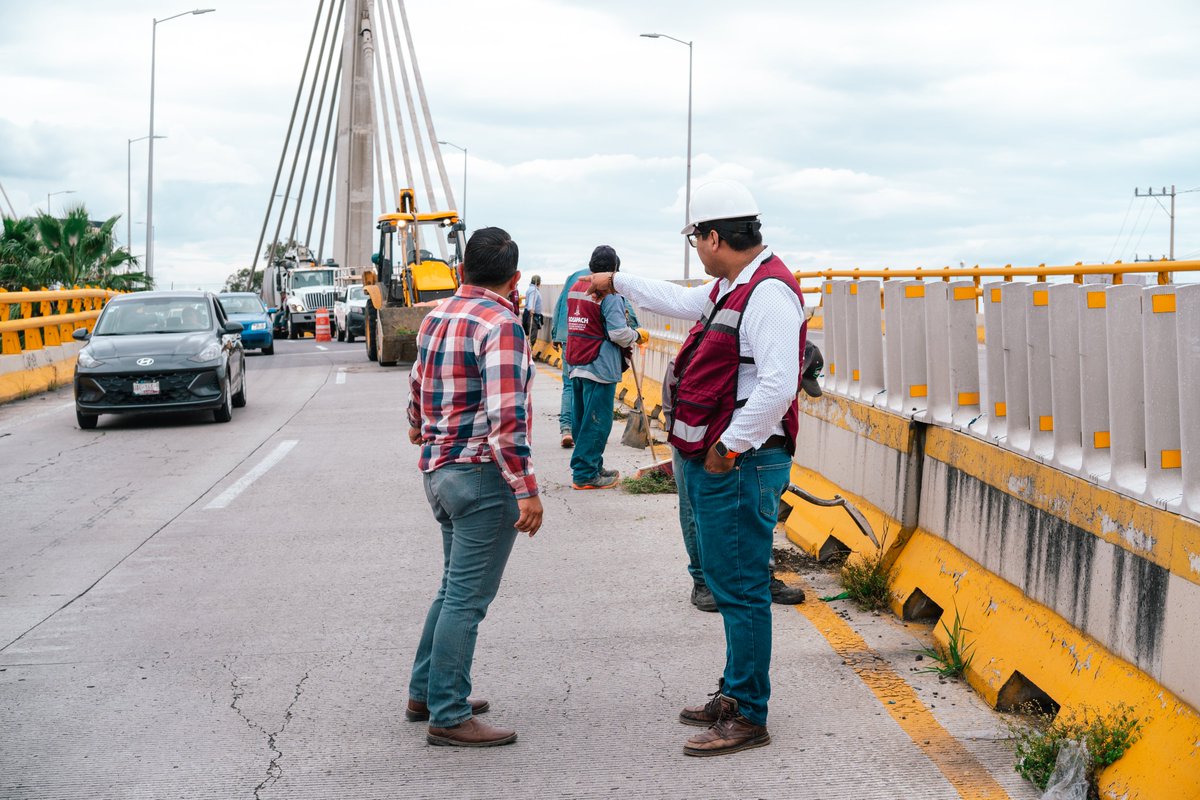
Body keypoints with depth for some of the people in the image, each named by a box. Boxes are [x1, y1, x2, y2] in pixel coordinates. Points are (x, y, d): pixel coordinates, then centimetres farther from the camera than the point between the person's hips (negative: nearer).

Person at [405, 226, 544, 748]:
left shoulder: (436, 318, 12)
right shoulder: (500, 325, -16)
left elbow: (419, 381, 29)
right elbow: (504, 417, -24)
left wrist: (418, 426, 49)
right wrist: (526, 489, -22)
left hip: (438, 468, 9)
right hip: (482, 472, -9)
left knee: (454, 588, 21)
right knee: (467, 597, -4)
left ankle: (425, 693, 29)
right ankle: (448, 717, 1)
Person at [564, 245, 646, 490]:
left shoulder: (575, 289, 11)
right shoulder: (609, 293, -14)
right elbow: (618, 332, -20)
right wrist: (637, 335, 0)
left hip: (576, 365, 8)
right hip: (599, 366, -8)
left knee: (582, 420, 15)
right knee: (596, 422, -2)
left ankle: (593, 467, 26)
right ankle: (585, 474, -1)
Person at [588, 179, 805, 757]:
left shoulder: (769, 291, -18)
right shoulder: (731, 287, 15)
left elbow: (778, 385, -27)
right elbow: (683, 302, 36)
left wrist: (729, 446, -20)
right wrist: (618, 283, 44)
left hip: (740, 465, -11)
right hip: (712, 465, 11)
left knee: (742, 589, -5)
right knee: (726, 583, 17)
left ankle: (748, 718, 1)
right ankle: (736, 694, 28)